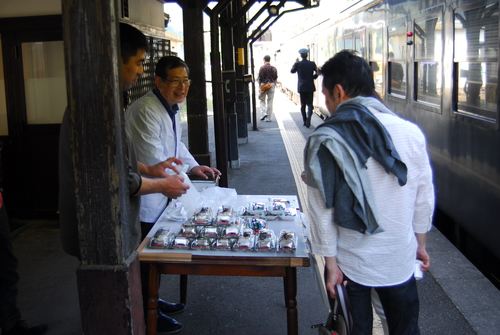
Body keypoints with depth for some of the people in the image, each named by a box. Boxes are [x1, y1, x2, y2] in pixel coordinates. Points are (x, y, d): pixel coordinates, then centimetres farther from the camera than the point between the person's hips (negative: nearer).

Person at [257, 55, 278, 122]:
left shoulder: (262, 68, -8)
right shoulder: (274, 68, 2)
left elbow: (259, 79, -8)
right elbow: (276, 79, 6)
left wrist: (260, 86, 1)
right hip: (271, 85, 3)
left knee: (262, 100, 13)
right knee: (270, 102, 5)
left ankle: (263, 113, -6)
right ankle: (269, 118, 7)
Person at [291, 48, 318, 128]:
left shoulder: (298, 64, -6)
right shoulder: (312, 64, -4)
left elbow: (292, 71, 12)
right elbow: (316, 74, -3)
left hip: (301, 87, 0)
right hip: (310, 87, 0)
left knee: (303, 105, 10)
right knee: (310, 104, 2)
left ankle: (305, 121, 12)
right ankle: (308, 118, -21)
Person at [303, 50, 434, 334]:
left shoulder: (323, 142, -15)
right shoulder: (411, 133, -9)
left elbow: (322, 210, -13)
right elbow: (424, 199, 0)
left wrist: (330, 262, -2)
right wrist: (420, 243, 15)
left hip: (349, 265, -2)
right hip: (399, 261, 2)